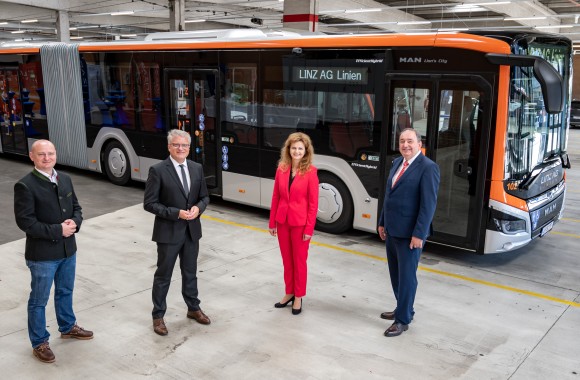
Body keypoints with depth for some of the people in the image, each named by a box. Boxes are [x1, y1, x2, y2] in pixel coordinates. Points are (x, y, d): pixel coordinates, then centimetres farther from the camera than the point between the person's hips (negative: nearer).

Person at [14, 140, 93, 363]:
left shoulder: (65, 180, 5)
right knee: (39, 300, 9)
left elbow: (76, 207, 11)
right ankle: (39, 343, 25)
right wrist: (57, 230, -22)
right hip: (42, 254, -6)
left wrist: (75, 223, -11)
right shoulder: (25, 186, -16)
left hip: (68, 249, 6)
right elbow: (25, 221, -20)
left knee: (65, 292, 24)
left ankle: (67, 327, 44)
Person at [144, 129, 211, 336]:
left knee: (190, 272, 19)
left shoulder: (197, 168, 3)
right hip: (168, 231, -4)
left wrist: (198, 208, -12)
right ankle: (158, 316, 23)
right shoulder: (158, 170, -13)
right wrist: (176, 213, -22)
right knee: (163, 275, 8)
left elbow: (204, 196, 10)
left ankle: (193, 308, 36)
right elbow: (149, 203, -14)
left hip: (192, 230, 5)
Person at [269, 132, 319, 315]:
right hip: (282, 221, 4)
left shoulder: (310, 172, -11)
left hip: (300, 222, -4)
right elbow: (276, 197, 5)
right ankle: (289, 293, 31)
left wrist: (309, 228, -12)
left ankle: (298, 297, 23)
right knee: (287, 259, 16)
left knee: (299, 260, 9)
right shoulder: (281, 169, 1)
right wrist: (272, 222, 5)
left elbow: (313, 203, -11)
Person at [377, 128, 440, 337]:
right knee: (395, 273, 17)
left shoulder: (428, 167, -14)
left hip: (410, 233, -8)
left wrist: (419, 234, -20)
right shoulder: (397, 163, 11)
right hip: (392, 230, 8)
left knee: (406, 275, 1)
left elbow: (429, 204, -18)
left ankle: (403, 320, 13)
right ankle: (403, 309, 34)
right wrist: (382, 223, 15)